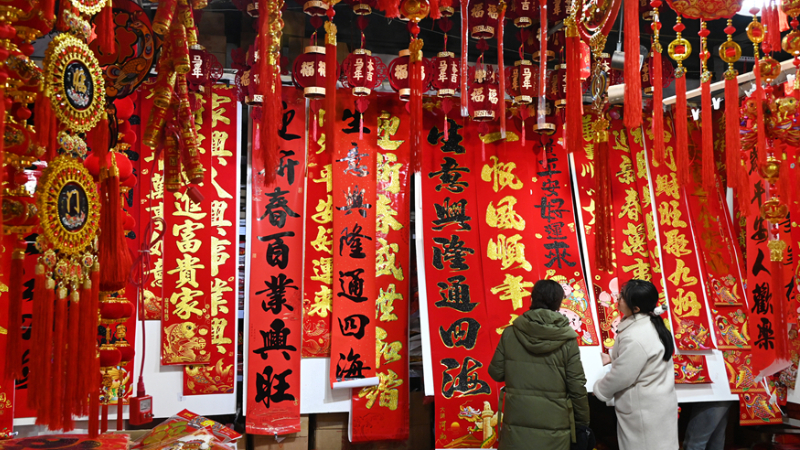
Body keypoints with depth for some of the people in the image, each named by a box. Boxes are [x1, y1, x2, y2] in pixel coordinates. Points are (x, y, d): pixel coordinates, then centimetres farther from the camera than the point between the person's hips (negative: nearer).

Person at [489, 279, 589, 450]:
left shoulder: (510, 333, -5)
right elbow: (577, 386, -6)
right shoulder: (567, 340, -9)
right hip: (553, 423, -1)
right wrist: (583, 420, 8)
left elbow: (496, 373, 3)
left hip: (517, 422, 1)